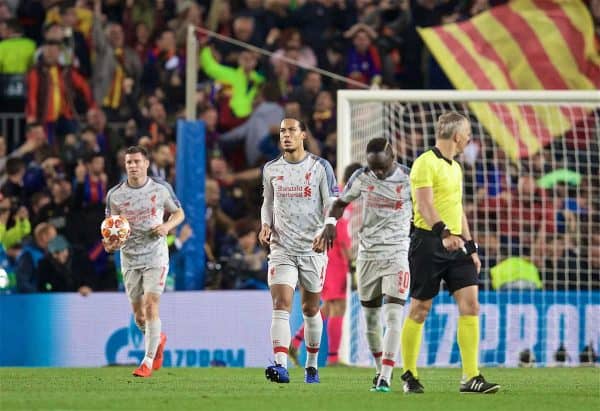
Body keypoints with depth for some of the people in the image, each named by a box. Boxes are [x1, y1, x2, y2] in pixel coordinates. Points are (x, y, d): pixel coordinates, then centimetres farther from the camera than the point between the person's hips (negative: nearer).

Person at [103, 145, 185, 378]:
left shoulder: (161, 189, -3)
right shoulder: (115, 194, 0)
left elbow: (179, 213, 11)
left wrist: (167, 226, -10)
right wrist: (109, 244, -13)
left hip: (155, 256, -3)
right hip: (129, 259, 3)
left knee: (151, 306, -16)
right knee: (138, 314, 6)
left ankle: (148, 362, -12)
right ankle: (158, 340, 39)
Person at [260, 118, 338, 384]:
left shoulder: (320, 167, -1)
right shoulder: (271, 169, 8)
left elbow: (331, 205, -2)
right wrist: (265, 225, 0)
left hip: (313, 249, -1)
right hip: (282, 249, 1)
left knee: (310, 309, 11)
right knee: (281, 305, -16)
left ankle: (312, 365, 28)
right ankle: (280, 366, -28)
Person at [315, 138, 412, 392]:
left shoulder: (409, 179, -7)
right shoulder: (361, 177, -1)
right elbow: (341, 202, 12)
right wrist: (331, 222, -6)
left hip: (398, 254, -3)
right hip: (368, 254, 3)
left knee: (393, 315, -15)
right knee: (371, 316, 9)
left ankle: (385, 377, -20)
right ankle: (380, 368, 28)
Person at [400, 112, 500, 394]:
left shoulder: (454, 167, 19)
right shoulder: (426, 163, -8)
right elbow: (425, 206, -19)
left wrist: (471, 247, 22)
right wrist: (444, 232, -33)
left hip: (455, 244, 8)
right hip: (429, 242, -8)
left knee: (470, 304, -4)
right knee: (419, 309, 0)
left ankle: (471, 377, -6)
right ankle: (409, 376, 11)